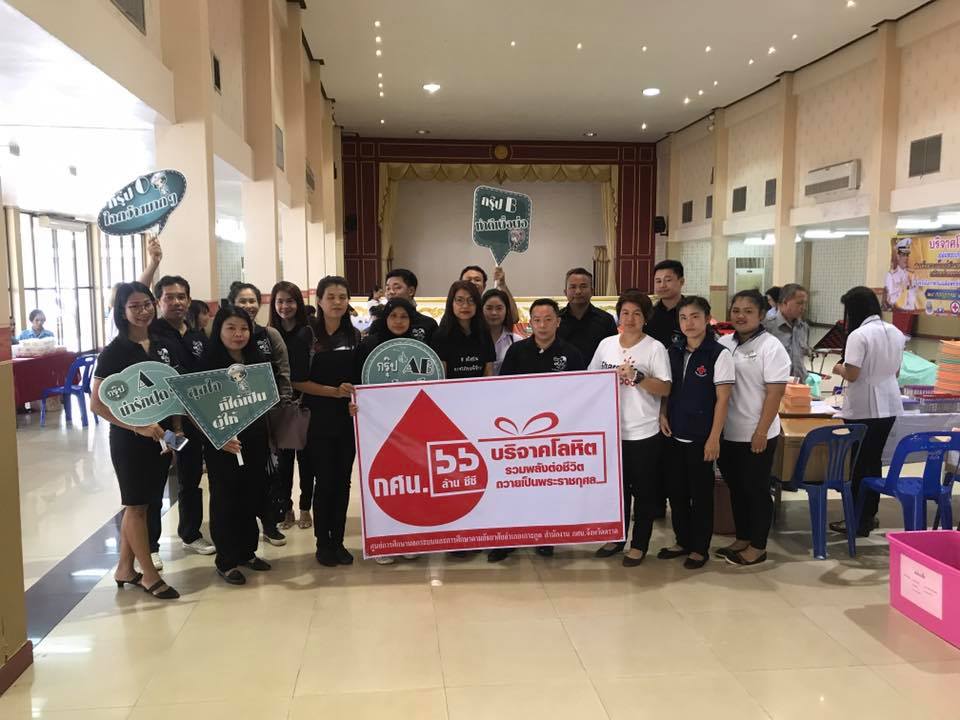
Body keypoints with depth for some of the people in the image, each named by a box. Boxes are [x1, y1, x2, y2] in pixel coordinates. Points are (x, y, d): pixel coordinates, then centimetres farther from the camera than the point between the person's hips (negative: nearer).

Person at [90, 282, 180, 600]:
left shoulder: (165, 347, 5)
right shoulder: (114, 352, -11)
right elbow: (97, 403, -14)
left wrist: (176, 428, 0)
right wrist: (138, 426, -20)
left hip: (160, 437, 6)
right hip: (129, 439, -6)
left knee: (141, 504, 13)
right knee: (136, 504, 5)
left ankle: (125, 569, 27)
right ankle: (149, 575, 15)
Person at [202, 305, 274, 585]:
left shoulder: (258, 360, 8)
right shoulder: (208, 362, -7)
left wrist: (266, 437, 13)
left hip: (255, 441, 5)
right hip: (222, 444, -5)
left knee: (252, 496, 11)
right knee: (225, 499, 3)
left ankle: (247, 552, 27)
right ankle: (226, 561, 15)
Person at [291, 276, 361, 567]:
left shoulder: (355, 336, 7)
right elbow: (298, 381, -6)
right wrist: (335, 391, -16)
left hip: (349, 418, 3)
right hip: (319, 419, -3)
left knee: (343, 480, 8)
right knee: (325, 480, 1)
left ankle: (338, 541, 19)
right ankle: (322, 542, 15)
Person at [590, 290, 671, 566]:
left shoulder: (655, 348, -6)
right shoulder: (606, 344, 6)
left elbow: (665, 389, -11)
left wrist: (637, 377, -23)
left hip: (643, 432, -4)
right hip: (611, 429, 4)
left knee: (643, 490, 7)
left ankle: (639, 544, 19)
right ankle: (616, 538, 30)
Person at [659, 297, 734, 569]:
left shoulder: (719, 354, -10)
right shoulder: (674, 352, 6)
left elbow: (722, 398, -11)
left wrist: (714, 437, -14)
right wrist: (662, 415, -2)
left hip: (701, 436, -5)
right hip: (674, 434, 5)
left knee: (701, 492, 6)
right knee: (677, 490, 13)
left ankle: (700, 548, 19)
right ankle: (683, 541, 28)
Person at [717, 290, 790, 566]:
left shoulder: (770, 347, -10)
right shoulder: (723, 343, 6)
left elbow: (775, 392, -13)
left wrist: (761, 432, -16)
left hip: (756, 434, -6)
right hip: (727, 433, 6)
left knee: (756, 490, 5)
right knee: (736, 487, 15)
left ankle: (758, 546, 18)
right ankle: (742, 539, 30)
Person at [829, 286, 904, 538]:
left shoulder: (859, 335, -16)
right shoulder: (896, 333, 7)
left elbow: (852, 375, -18)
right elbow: (895, 371, 15)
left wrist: (838, 368, 1)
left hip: (862, 409, -7)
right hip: (888, 406, 7)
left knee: (859, 463, 3)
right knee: (874, 460, 17)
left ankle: (859, 520, 11)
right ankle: (870, 514, 27)